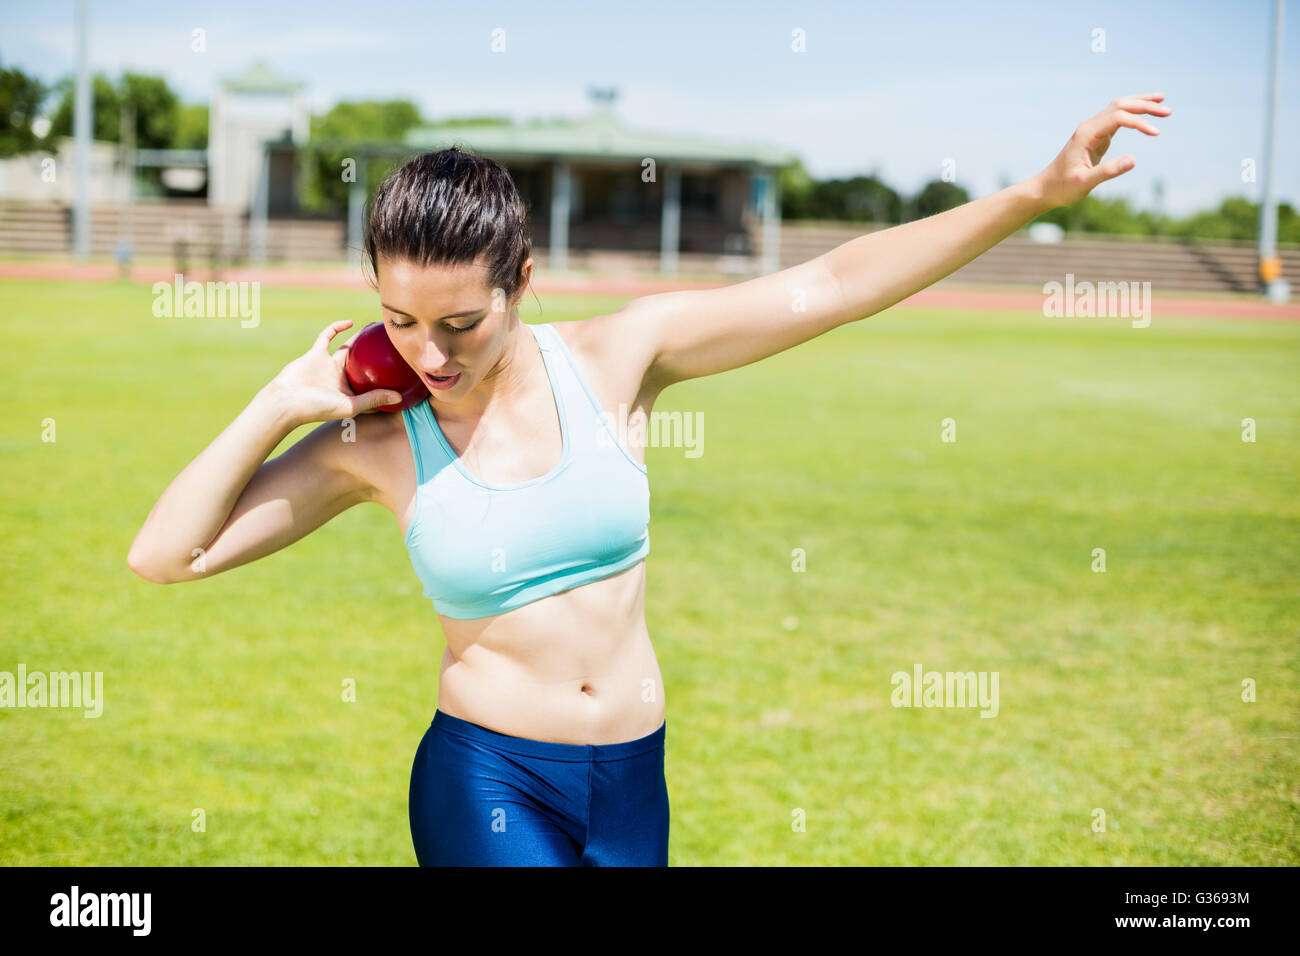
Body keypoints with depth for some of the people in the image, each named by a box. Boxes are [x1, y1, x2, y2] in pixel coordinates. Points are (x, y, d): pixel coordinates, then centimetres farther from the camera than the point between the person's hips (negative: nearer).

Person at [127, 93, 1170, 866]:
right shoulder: (376, 439, -7)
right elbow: (165, 555, -6)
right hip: (489, 780, -3)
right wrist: (281, 402, -13)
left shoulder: (615, 355, -5)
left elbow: (832, 285, -6)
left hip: (632, 778, 3)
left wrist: (1040, 192, -9)